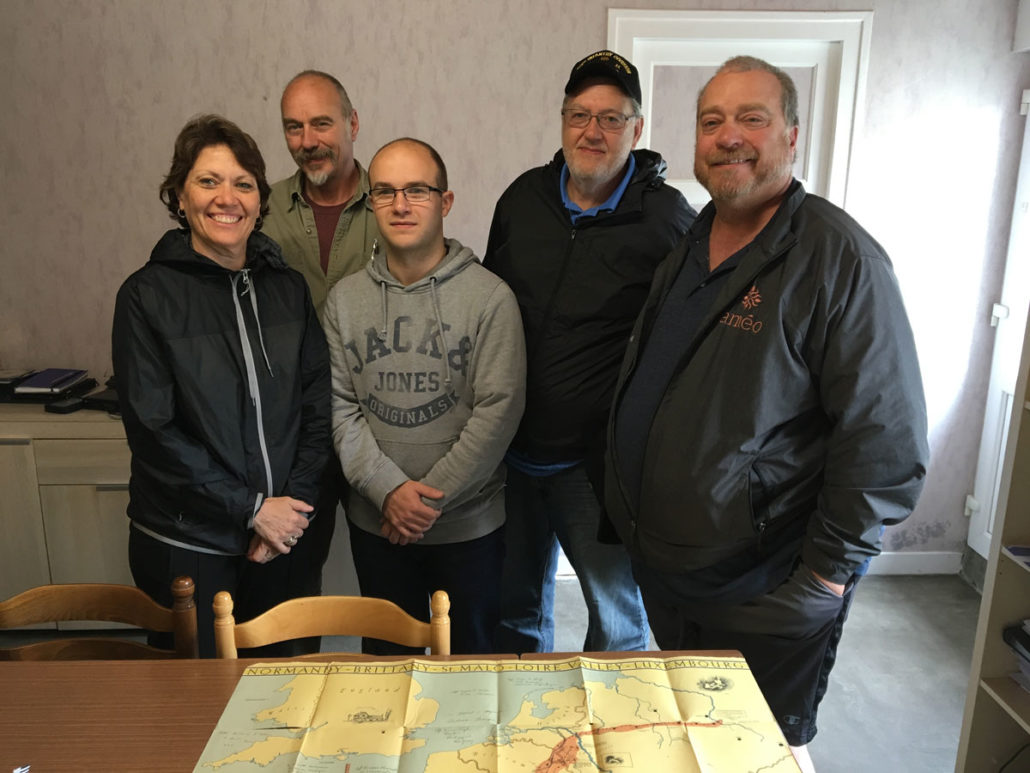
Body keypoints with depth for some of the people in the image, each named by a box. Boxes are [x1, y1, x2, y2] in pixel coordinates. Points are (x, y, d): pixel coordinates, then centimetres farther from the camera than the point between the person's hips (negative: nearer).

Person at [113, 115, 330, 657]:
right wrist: (251, 508, -14)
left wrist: (294, 503, -9)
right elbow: (152, 430, -12)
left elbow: (318, 406, 2)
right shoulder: (148, 296, -8)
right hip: (186, 546, -3)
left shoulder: (288, 288, 4)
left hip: (281, 535, 4)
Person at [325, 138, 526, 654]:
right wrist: (388, 489, -15)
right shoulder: (345, 298, 0)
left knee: (472, 657, 17)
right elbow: (339, 407, -2)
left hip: (470, 523, -2)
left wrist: (433, 497, -15)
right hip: (375, 523, 3)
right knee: (386, 657, 21)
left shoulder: (489, 296, -10)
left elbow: (499, 408, -14)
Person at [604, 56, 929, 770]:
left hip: (768, 599, -7)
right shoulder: (688, 250, 7)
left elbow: (886, 438, -19)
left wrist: (827, 574, -16)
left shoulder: (838, 256, -17)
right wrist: (629, 511, 14)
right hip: (663, 571, 7)